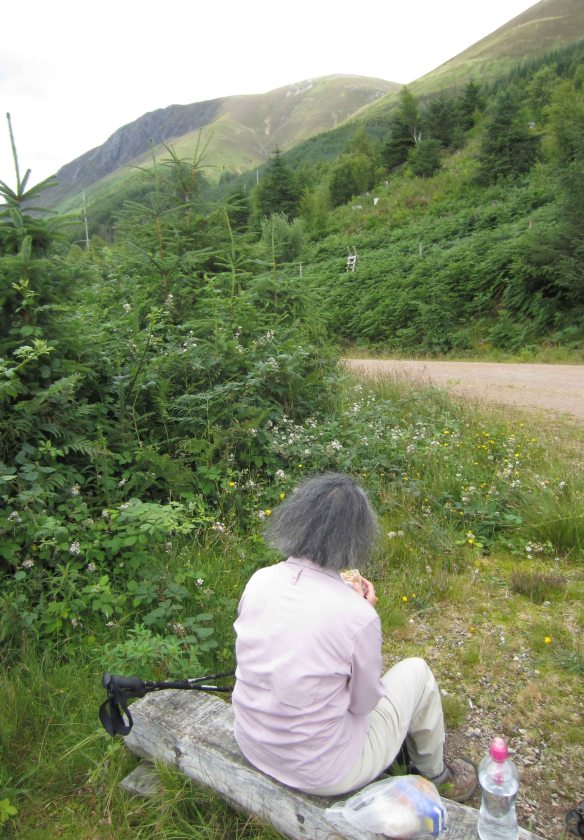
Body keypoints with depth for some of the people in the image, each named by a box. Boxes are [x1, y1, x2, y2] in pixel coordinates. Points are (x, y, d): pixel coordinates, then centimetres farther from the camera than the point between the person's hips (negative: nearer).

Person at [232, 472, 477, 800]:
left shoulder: (258, 582, -14)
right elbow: (364, 703, -11)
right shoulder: (358, 616, -29)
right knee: (416, 671, 13)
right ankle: (435, 775, 40)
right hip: (324, 775, -5)